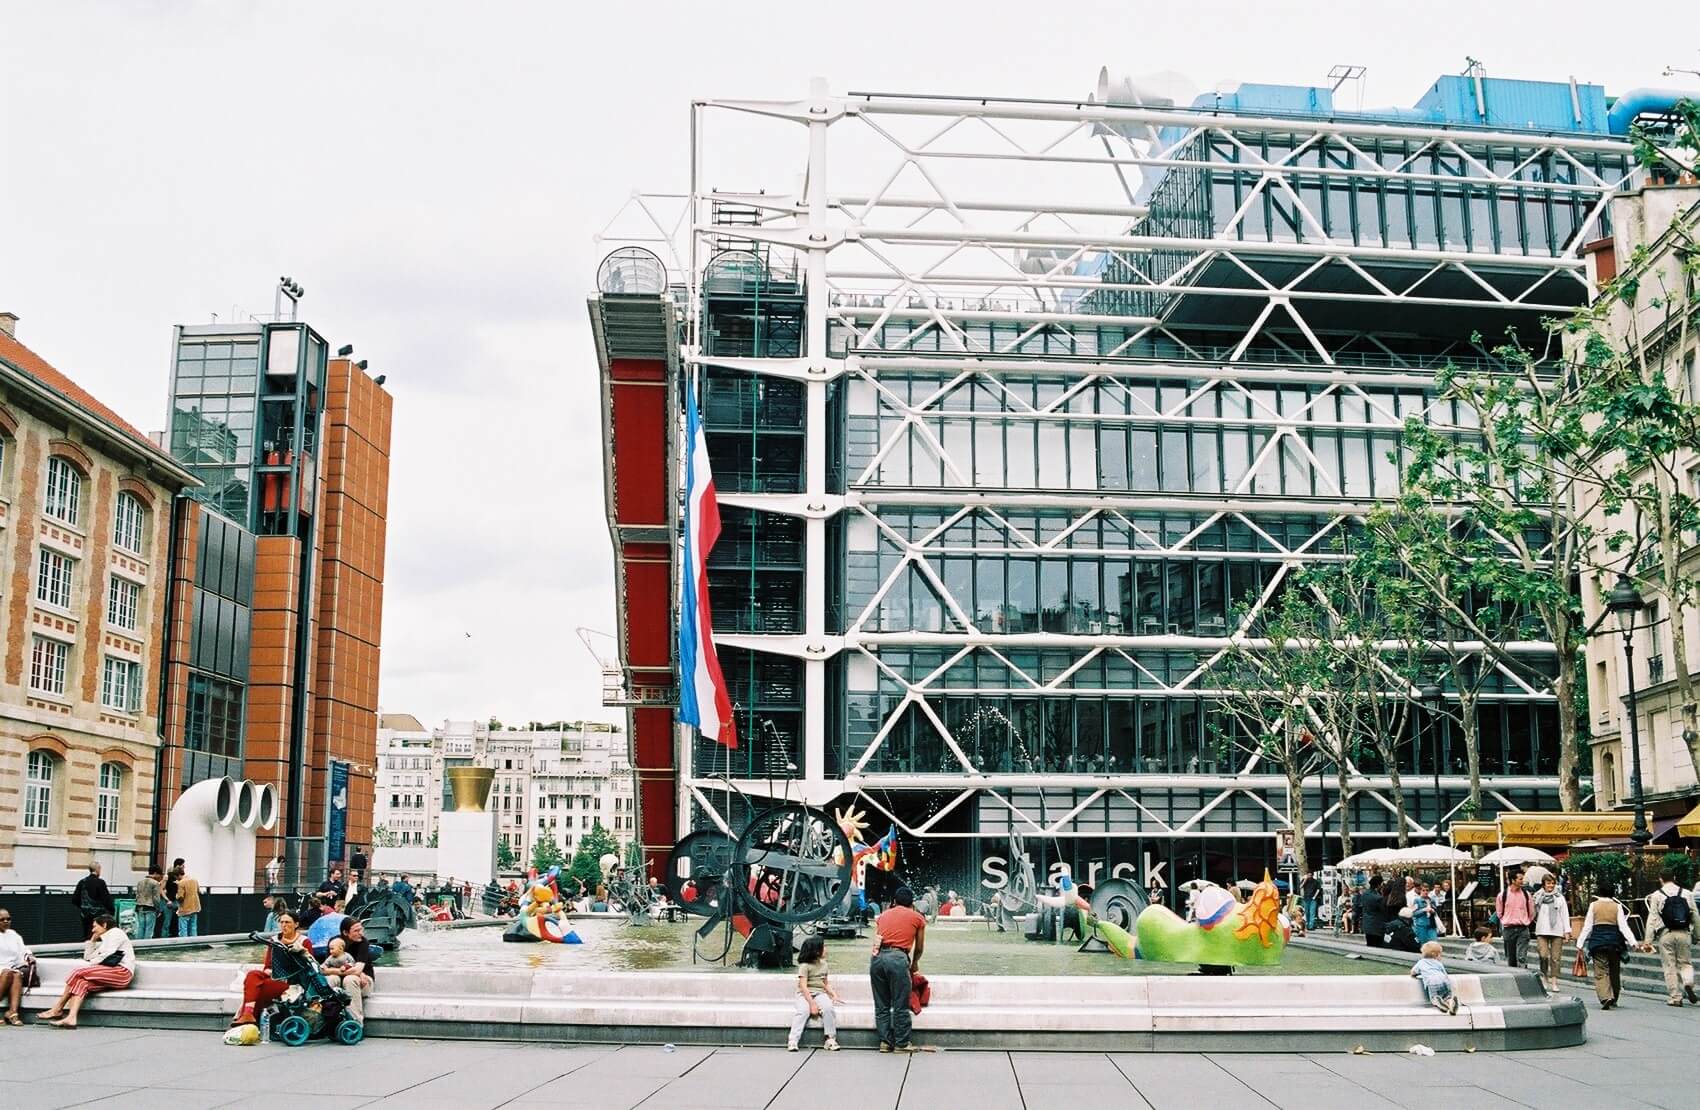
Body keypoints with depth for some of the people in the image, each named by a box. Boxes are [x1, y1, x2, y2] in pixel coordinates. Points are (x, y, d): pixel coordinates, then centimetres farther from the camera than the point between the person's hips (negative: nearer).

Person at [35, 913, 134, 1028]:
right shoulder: (106, 939, 35)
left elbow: (106, 956, -8)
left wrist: (90, 964, -1)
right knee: (82, 983, -16)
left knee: (79, 973, -16)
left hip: (122, 971, -8)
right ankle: (71, 1018, -31)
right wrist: (93, 940, 25)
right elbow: (88, 957, 29)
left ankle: (57, 1009, -8)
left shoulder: (115, 932, 5)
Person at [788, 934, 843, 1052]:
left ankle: (830, 1040, -22)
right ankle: (792, 1041, -36)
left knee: (828, 1008, -28)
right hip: (805, 994, -4)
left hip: (820, 993, 4)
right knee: (803, 1011, -34)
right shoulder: (804, 966, -7)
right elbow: (803, 986, -15)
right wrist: (812, 1004, -24)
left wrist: (834, 995, 7)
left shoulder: (823, 964, 15)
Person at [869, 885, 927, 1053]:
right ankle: (901, 1044, 8)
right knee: (900, 1006, 4)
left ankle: (885, 1042, 13)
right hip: (898, 958, -4)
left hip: (877, 957, 4)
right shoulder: (917, 918, 15)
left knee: (881, 1006, 11)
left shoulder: (883, 915, 23)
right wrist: (914, 963, 43)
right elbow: (919, 948, 24)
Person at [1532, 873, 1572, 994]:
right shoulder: (1538, 896, 6)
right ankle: (1544, 977, 9)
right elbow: (1533, 913, 9)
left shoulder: (1559, 897, 10)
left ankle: (1554, 982, 5)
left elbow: (1565, 914, 9)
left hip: (1557, 931, 1)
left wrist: (1567, 930, 4)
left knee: (1556, 957, -1)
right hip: (1542, 931, -1)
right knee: (1543, 955, -13)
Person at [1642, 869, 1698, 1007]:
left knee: (1670, 966, 5)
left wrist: (1649, 940, -2)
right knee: (1685, 963, 15)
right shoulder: (1686, 894, 7)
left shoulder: (1656, 895, -1)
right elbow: (1695, 916, 10)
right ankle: (1688, 984, -13)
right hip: (1684, 933, 2)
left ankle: (1675, 997, 5)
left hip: (1666, 934, -2)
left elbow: (1652, 918, -4)